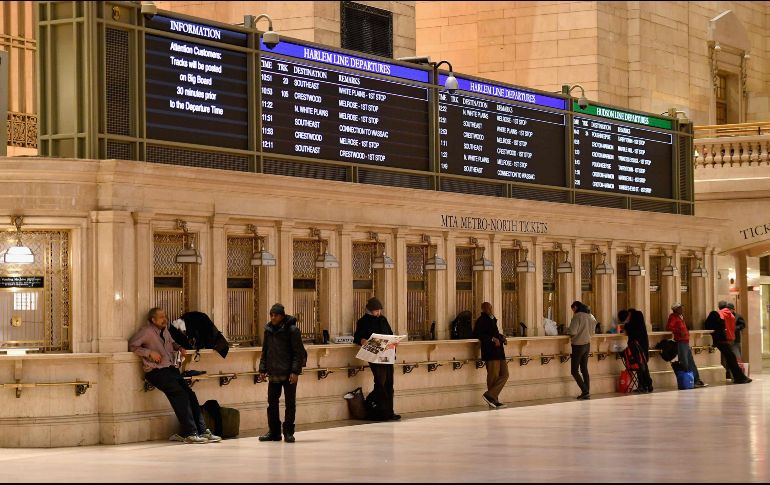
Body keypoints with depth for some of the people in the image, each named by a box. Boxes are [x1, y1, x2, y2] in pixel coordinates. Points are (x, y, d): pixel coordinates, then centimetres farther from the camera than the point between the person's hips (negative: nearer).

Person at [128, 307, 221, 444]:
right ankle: (190, 434, -24)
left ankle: (202, 431, -8)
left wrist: (179, 347, 18)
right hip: (156, 371, -8)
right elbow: (131, 345, -9)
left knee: (190, 395, -8)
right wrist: (149, 352, -15)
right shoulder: (146, 331, -1)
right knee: (179, 394, -23)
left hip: (171, 369, 8)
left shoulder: (165, 330, 21)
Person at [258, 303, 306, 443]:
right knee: (272, 402, 7)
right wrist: (263, 369, 9)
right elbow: (265, 351, 16)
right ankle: (274, 431, 15)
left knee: (290, 403, 2)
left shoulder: (292, 330, -8)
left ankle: (288, 432, 9)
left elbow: (299, 352, -10)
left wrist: (295, 371, -16)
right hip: (273, 373, 5)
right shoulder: (268, 330, 8)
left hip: (288, 374, -5)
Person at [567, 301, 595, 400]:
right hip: (587, 344, 8)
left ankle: (585, 391, -12)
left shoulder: (578, 316, -14)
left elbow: (573, 331, -19)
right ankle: (587, 392, 12)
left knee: (574, 371, -3)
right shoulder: (590, 316, 9)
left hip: (578, 345, -8)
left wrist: (567, 330, 1)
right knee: (584, 369, 13)